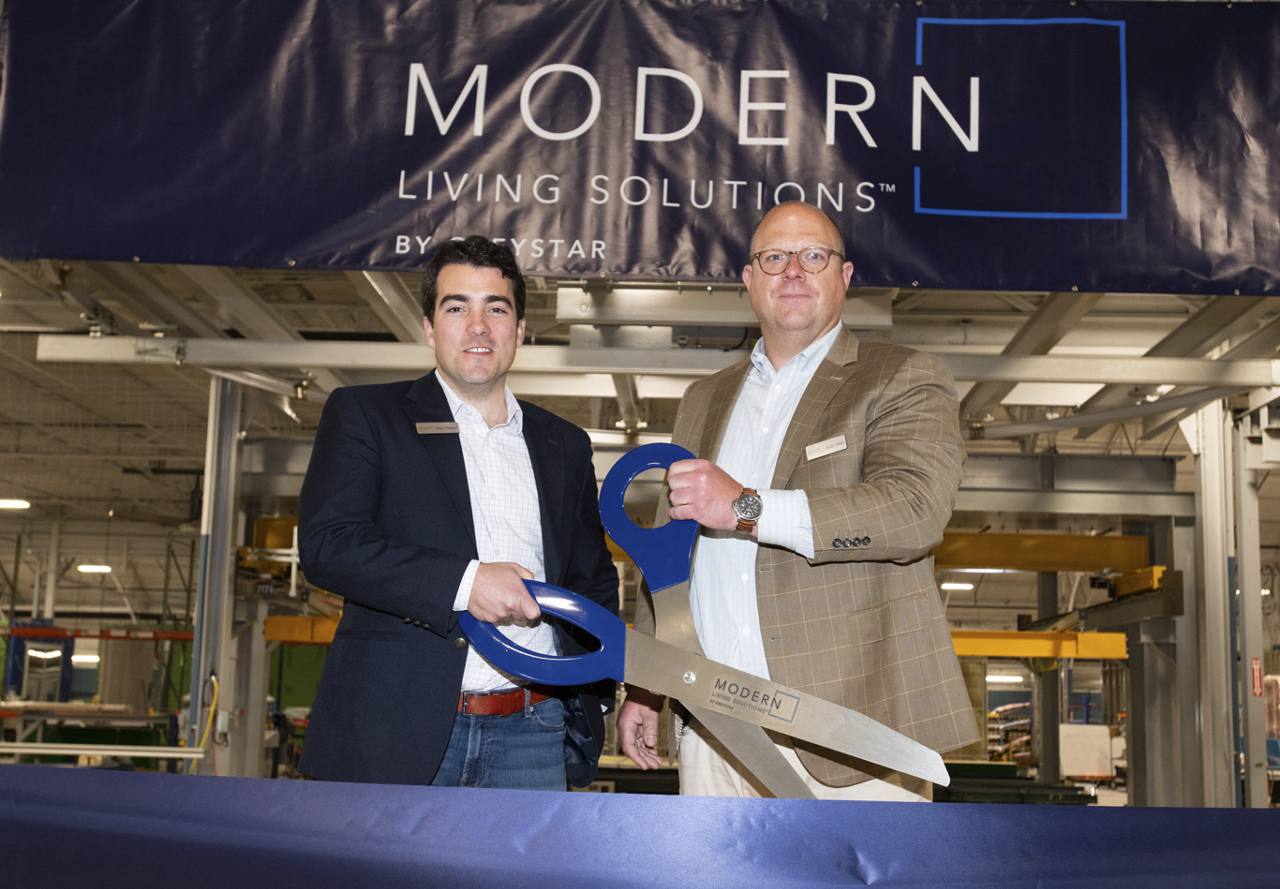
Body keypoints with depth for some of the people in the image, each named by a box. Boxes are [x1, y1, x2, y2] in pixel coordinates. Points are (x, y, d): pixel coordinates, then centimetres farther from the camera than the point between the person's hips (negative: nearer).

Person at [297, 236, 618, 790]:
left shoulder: (564, 446, 17)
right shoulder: (364, 415, 5)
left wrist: (592, 699, 11)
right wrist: (464, 582, -18)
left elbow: (594, 582, 25)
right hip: (395, 728, -3)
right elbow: (326, 542, -9)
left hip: (531, 735, 3)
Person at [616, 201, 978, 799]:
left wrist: (748, 508, -21)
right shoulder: (705, 399, 20)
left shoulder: (903, 381, 2)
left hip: (848, 722, -4)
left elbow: (916, 509, -17)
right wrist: (644, 688, 19)